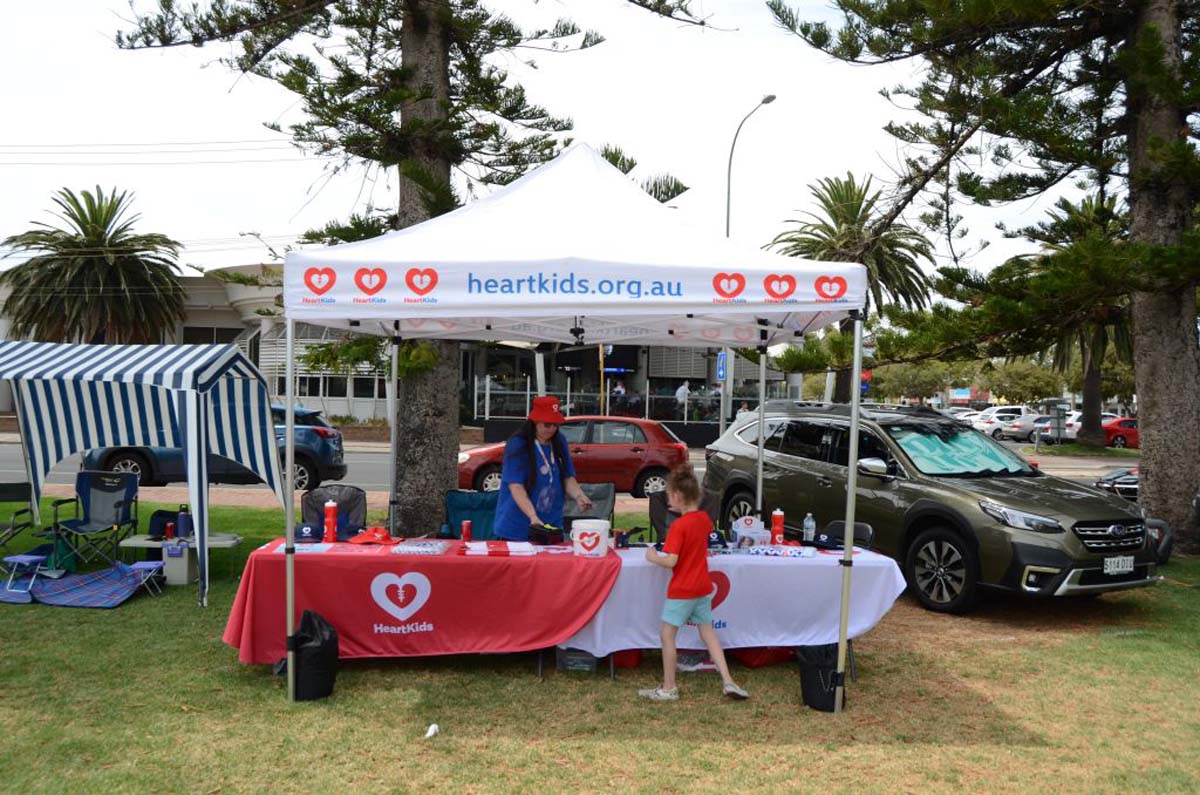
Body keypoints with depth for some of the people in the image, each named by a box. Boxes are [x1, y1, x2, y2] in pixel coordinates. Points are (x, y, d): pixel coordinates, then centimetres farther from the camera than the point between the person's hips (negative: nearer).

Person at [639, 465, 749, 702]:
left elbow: (671, 561, -25)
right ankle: (728, 681, 11)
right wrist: (684, 512, 17)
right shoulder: (704, 518, 1)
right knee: (708, 632, 16)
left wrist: (653, 557, -8)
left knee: (667, 634, 5)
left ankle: (668, 689, 11)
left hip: (681, 591, -7)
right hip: (703, 587, 8)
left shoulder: (678, 526, -21)